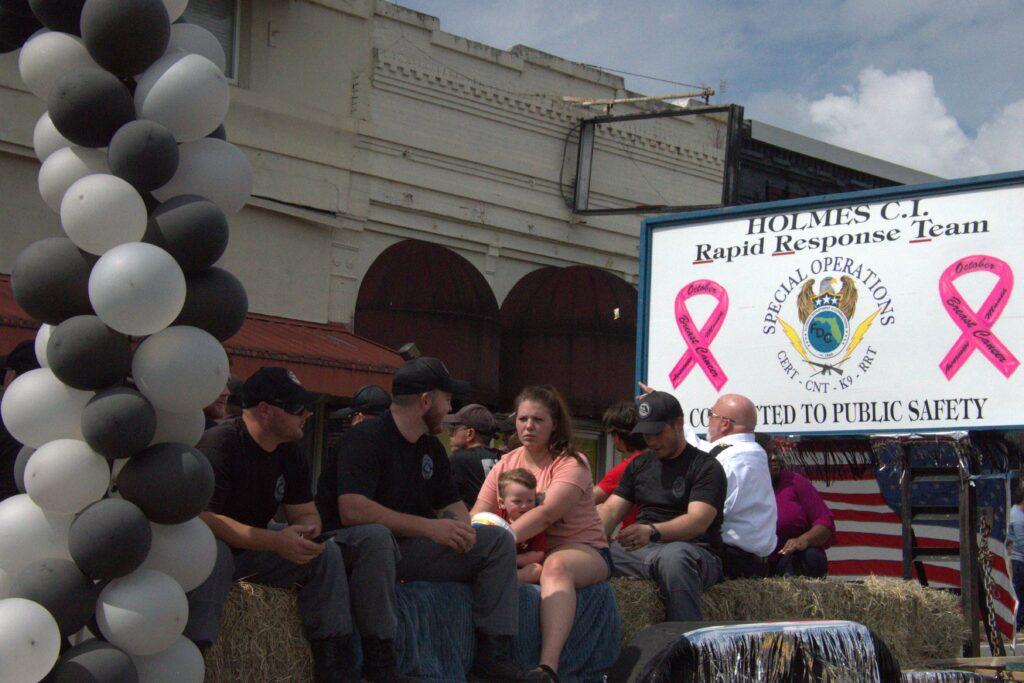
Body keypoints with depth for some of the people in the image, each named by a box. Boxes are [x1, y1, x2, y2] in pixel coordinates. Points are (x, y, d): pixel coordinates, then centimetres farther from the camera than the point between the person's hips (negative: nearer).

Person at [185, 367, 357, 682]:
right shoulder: (219, 444, -22)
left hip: (252, 550, 7)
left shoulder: (290, 454, 4)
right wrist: (275, 541, -34)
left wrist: (307, 531, -18)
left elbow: (305, 512, 10)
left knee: (326, 553, -7)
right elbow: (200, 517, -30)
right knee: (214, 554, -40)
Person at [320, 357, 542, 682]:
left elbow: (452, 504, 18)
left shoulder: (431, 447, 12)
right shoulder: (365, 439, -16)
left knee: (498, 540, 1)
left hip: (406, 547, 8)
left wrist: (460, 528, -9)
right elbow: (351, 509, -29)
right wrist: (430, 527, -29)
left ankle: (493, 655, -3)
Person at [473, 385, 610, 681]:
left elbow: (547, 514, -22)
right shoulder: (506, 464, 13)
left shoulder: (572, 463, -5)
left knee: (556, 565, -39)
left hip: (582, 549, -5)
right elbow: (480, 513, 2)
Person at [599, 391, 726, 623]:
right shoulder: (639, 465, 22)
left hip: (692, 549, -5)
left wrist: (652, 532, -32)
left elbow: (698, 521, -14)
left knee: (673, 556, -41)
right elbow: (611, 510, 15)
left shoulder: (706, 466, 2)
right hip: (640, 551, 5)